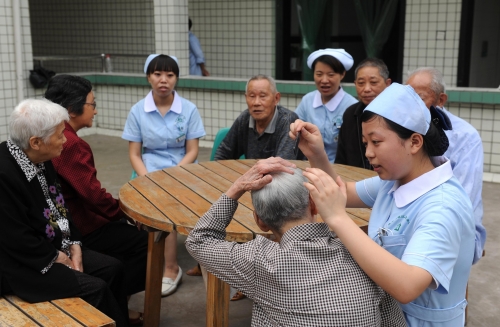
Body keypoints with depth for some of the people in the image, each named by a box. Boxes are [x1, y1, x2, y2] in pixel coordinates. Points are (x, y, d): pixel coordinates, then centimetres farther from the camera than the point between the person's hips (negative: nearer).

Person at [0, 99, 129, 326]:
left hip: (55, 247, 9)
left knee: (112, 268, -1)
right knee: (95, 288, -18)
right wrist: (57, 257, -13)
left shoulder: (41, 160, 1)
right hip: (22, 264, -9)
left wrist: (74, 245, 0)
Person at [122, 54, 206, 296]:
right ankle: (170, 268, -14)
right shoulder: (137, 111, 2)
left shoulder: (189, 109, 0)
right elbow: (134, 154, 2)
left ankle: (169, 269, -15)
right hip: (149, 172, 1)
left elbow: (192, 151, -1)